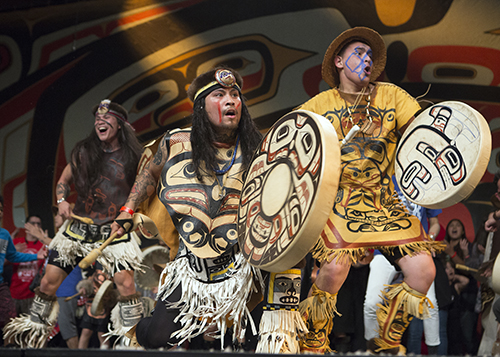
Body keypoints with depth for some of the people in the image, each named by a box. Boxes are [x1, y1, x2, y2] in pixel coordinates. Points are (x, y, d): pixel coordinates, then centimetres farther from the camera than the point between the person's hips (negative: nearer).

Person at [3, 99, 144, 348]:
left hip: (115, 230, -3)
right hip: (79, 227, 3)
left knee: (125, 282, -19)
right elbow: (63, 181, 18)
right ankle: (34, 328, 23)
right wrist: (61, 201, 0)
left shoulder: (132, 156, -2)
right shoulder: (83, 153, 6)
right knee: (50, 279, 2)